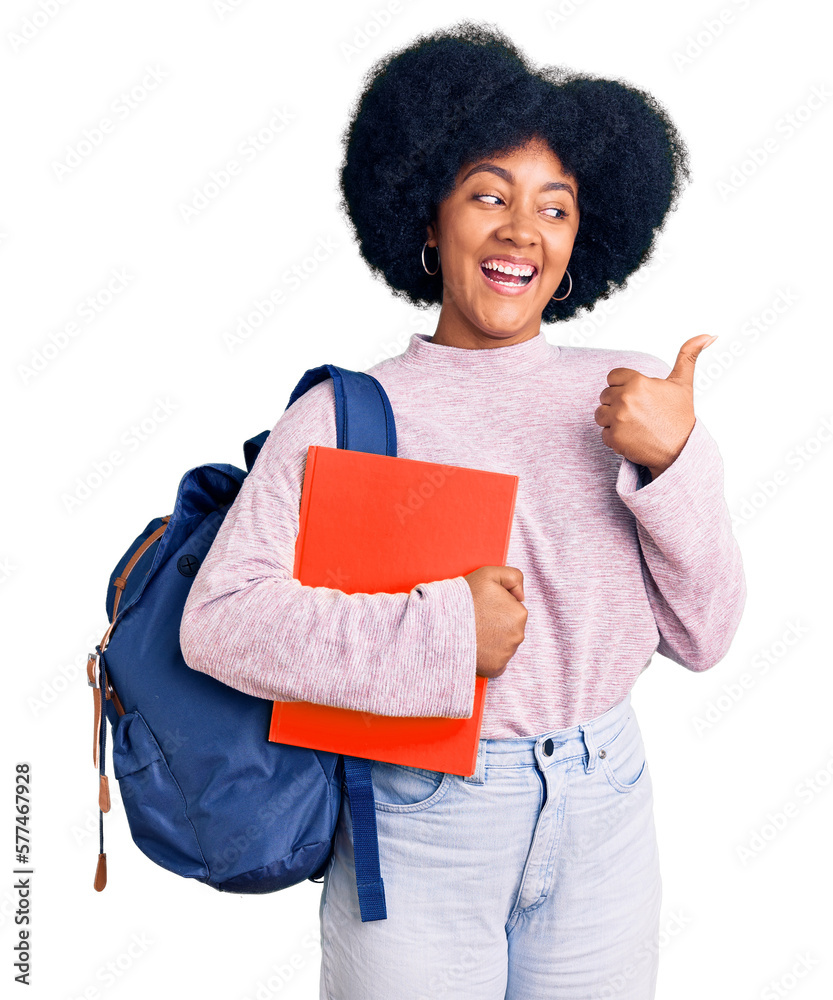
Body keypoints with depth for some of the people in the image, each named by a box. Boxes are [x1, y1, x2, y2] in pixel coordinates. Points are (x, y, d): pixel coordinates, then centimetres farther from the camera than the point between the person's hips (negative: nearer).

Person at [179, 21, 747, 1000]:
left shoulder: (632, 394, -1)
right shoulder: (345, 414, -11)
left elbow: (699, 638, -2)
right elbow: (218, 618, -17)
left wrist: (675, 463, -17)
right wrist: (438, 632, -24)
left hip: (605, 814, 4)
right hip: (419, 821, -3)